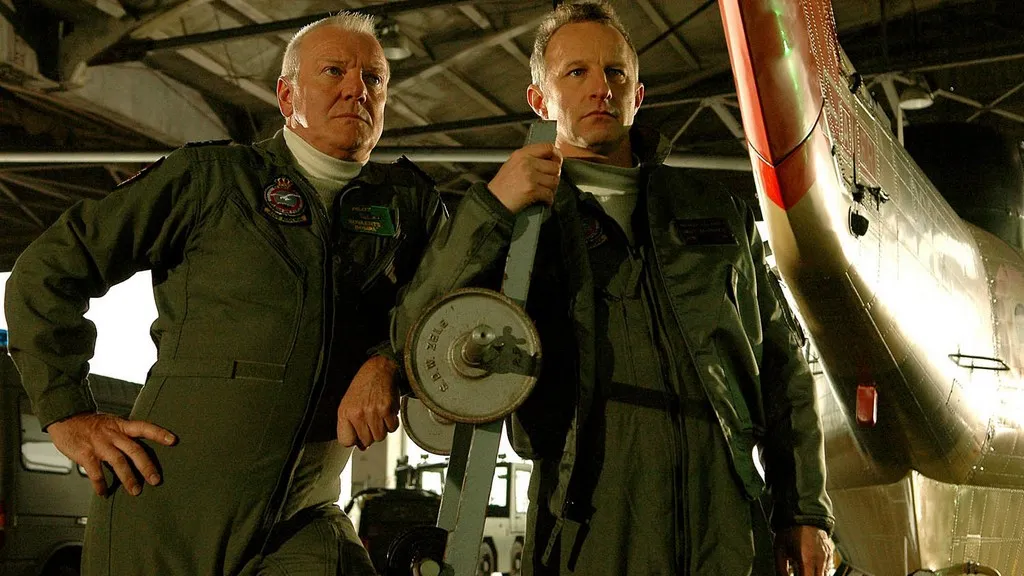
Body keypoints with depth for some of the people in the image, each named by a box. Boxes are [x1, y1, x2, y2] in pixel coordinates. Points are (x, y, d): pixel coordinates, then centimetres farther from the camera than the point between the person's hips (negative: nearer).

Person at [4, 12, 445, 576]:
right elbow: (48, 269, 4)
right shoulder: (211, 176, 2)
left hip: (301, 521, 2)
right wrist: (70, 413, -3)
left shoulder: (408, 200, 10)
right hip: (170, 508, -1)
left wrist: (388, 361, -14)